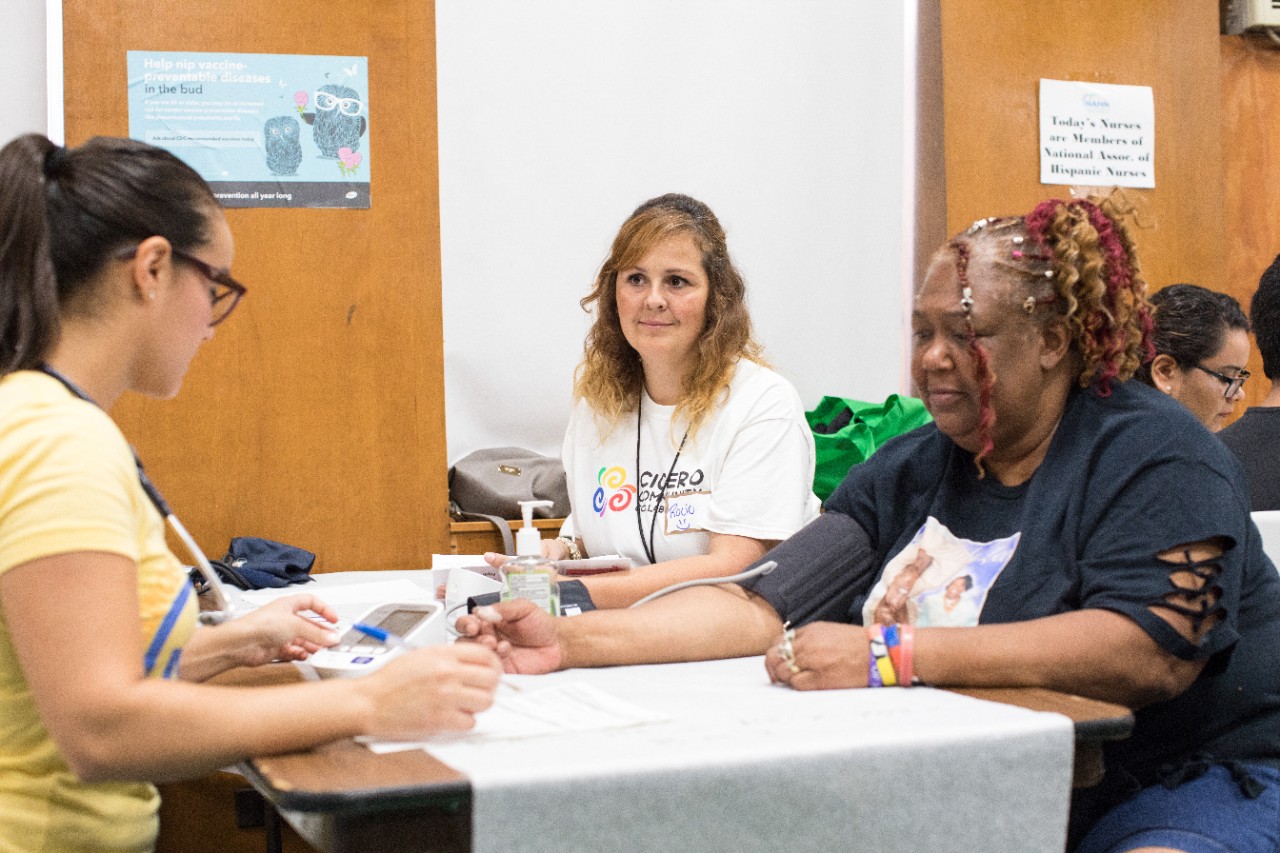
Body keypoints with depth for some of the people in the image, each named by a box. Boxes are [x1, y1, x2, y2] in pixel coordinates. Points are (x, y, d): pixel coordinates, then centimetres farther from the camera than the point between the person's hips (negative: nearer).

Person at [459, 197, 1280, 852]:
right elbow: (764, 608, 0)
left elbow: (1148, 649, -23)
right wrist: (572, 640, -13)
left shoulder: (1151, 453, -9)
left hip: (1185, 779, -4)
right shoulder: (906, 474, 8)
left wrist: (891, 657, -28)